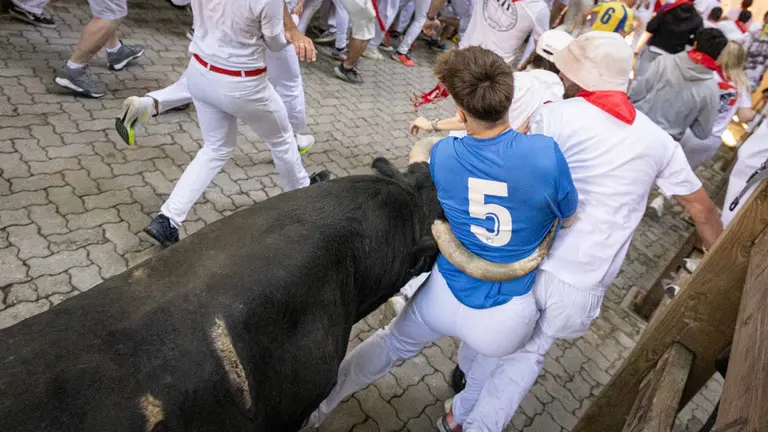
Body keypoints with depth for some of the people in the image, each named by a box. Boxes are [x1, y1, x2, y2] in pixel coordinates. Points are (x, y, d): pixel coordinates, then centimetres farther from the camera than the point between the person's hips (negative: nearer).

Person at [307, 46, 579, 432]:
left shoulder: (442, 154, -13)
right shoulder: (545, 153, -20)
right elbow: (570, 221, -2)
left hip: (445, 295, 1)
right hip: (504, 319, -1)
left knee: (395, 343, 30)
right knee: (493, 358, 36)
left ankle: (321, 401, 48)